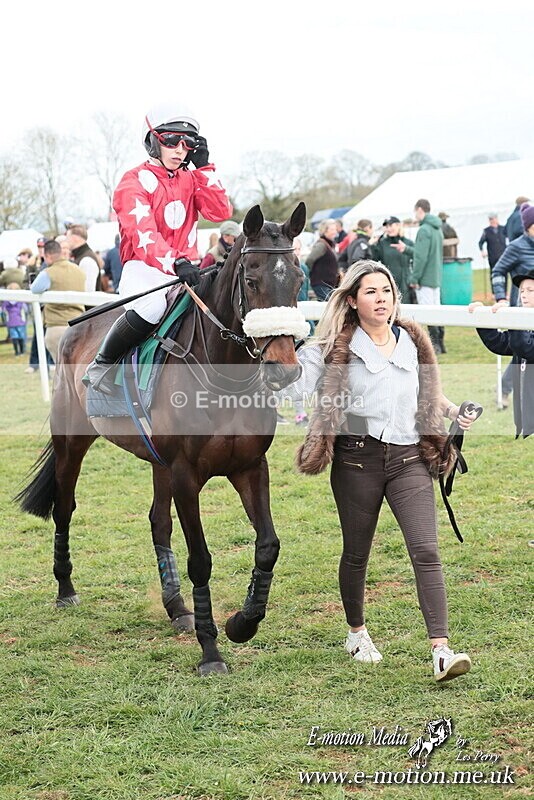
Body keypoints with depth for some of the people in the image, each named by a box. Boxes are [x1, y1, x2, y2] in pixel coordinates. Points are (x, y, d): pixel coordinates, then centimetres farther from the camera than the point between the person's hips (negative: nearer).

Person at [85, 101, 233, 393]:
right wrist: (174, 262, -39)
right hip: (144, 269, -6)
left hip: (186, 268, 6)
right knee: (152, 306, -37)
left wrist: (204, 168, -4)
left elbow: (220, 212, 1)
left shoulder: (191, 179, 15)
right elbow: (142, 233, -22)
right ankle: (102, 364, -16)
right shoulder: (134, 182, -5)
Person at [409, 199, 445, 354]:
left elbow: (421, 257, -19)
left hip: (426, 277, -9)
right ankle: (440, 343, 16)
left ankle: (434, 344, -4)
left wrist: (414, 278, -14)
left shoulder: (424, 230, -15)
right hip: (437, 277, 9)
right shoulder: (438, 229, 13)